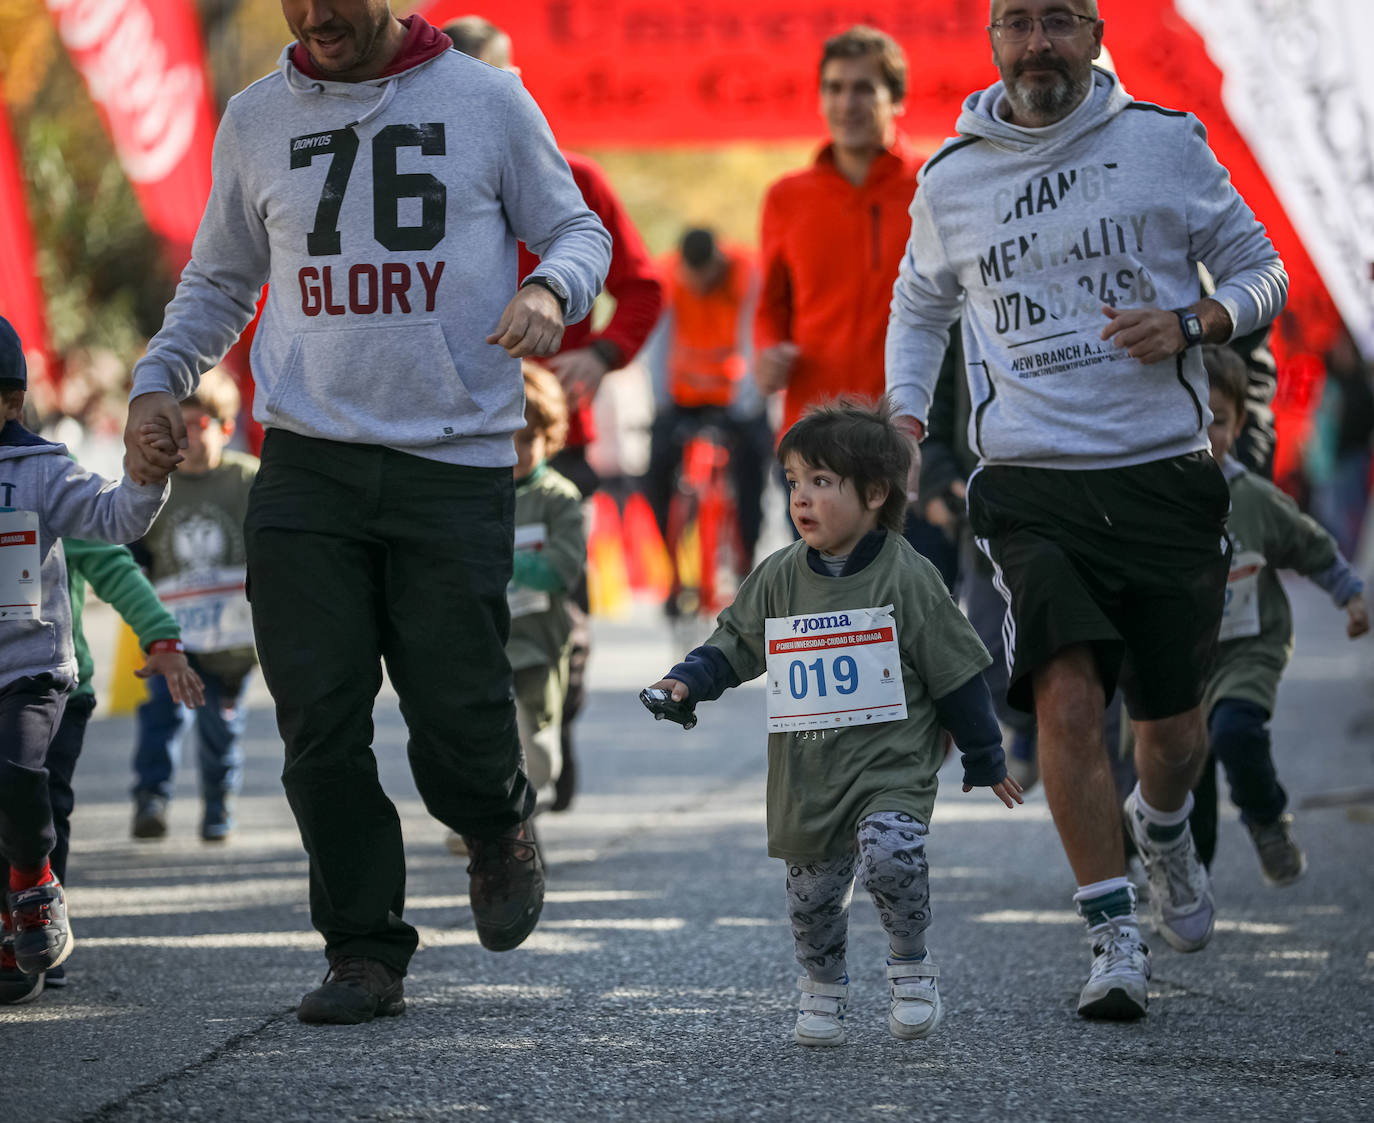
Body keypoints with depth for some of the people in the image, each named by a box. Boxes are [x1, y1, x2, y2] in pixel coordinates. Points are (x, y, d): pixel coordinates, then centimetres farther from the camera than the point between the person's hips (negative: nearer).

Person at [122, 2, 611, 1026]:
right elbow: (220, 281, 22)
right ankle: (364, 951, 7)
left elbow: (577, 229, 13)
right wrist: (159, 382, 6)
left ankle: (498, 831, 29)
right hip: (307, 464, 2)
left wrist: (552, 290, -10)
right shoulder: (256, 119, 11)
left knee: (458, 718, -5)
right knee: (322, 727, -4)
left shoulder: (486, 101, 5)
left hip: (458, 462, -2)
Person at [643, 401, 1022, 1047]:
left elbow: (954, 672, -2)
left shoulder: (906, 577, -8)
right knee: (812, 889, 8)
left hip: (893, 761, -4)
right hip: (806, 775, 4)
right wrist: (686, 683, -6)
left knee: (888, 854, -25)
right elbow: (735, 646, 13)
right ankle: (823, 987, 32)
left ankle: (911, 965, -1)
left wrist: (985, 761, 2)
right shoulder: (779, 577, 4)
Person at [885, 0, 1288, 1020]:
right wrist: (905, 421, 11)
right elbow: (921, 307, 25)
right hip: (1033, 486, 0)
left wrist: (1193, 325, -11)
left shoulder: (1166, 142, 2)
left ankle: (1162, 828, 43)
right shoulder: (950, 180, 7)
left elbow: (1261, 272, 10)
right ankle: (1115, 940, -12)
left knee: (1172, 723, 7)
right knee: (1067, 698, -19)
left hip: (1166, 476, 0)